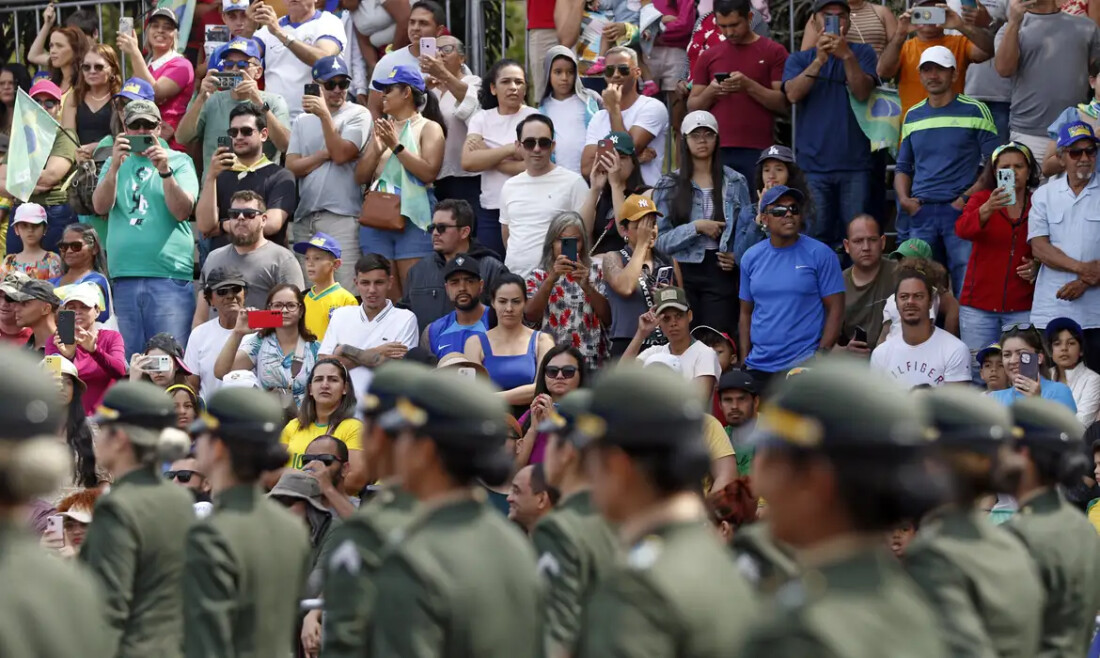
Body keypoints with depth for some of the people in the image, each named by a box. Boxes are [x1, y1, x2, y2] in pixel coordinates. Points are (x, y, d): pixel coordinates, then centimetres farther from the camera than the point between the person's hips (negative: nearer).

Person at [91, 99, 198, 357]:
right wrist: (115, 167, -13)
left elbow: (182, 211, -5)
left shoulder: (179, 161, 8)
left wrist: (164, 171, -18)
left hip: (170, 276, -3)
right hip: (124, 277, 3)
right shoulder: (115, 163, 17)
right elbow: (101, 206, 1)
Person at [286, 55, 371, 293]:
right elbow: (292, 167, 8)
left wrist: (324, 115, -10)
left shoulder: (357, 115, 4)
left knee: (345, 290, -14)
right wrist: (325, 154, -5)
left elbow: (341, 154, -9)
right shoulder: (303, 122, 18)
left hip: (341, 217, -5)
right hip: (304, 218, 5)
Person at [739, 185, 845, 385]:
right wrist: (744, 359, 7)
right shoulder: (751, 258, 11)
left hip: (804, 365, -4)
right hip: (758, 366, 4)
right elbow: (746, 313, 15)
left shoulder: (820, 254, -2)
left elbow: (836, 309, -4)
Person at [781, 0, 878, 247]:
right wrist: (819, 60, -16)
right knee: (816, 236, -2)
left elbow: (862, 92, -6)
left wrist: (847, 56, -19)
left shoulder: (862, 53, 11)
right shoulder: (799, 59, 13)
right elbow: (793, 94, -6)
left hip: (854, 163, 0)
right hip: (813, 163, 1)